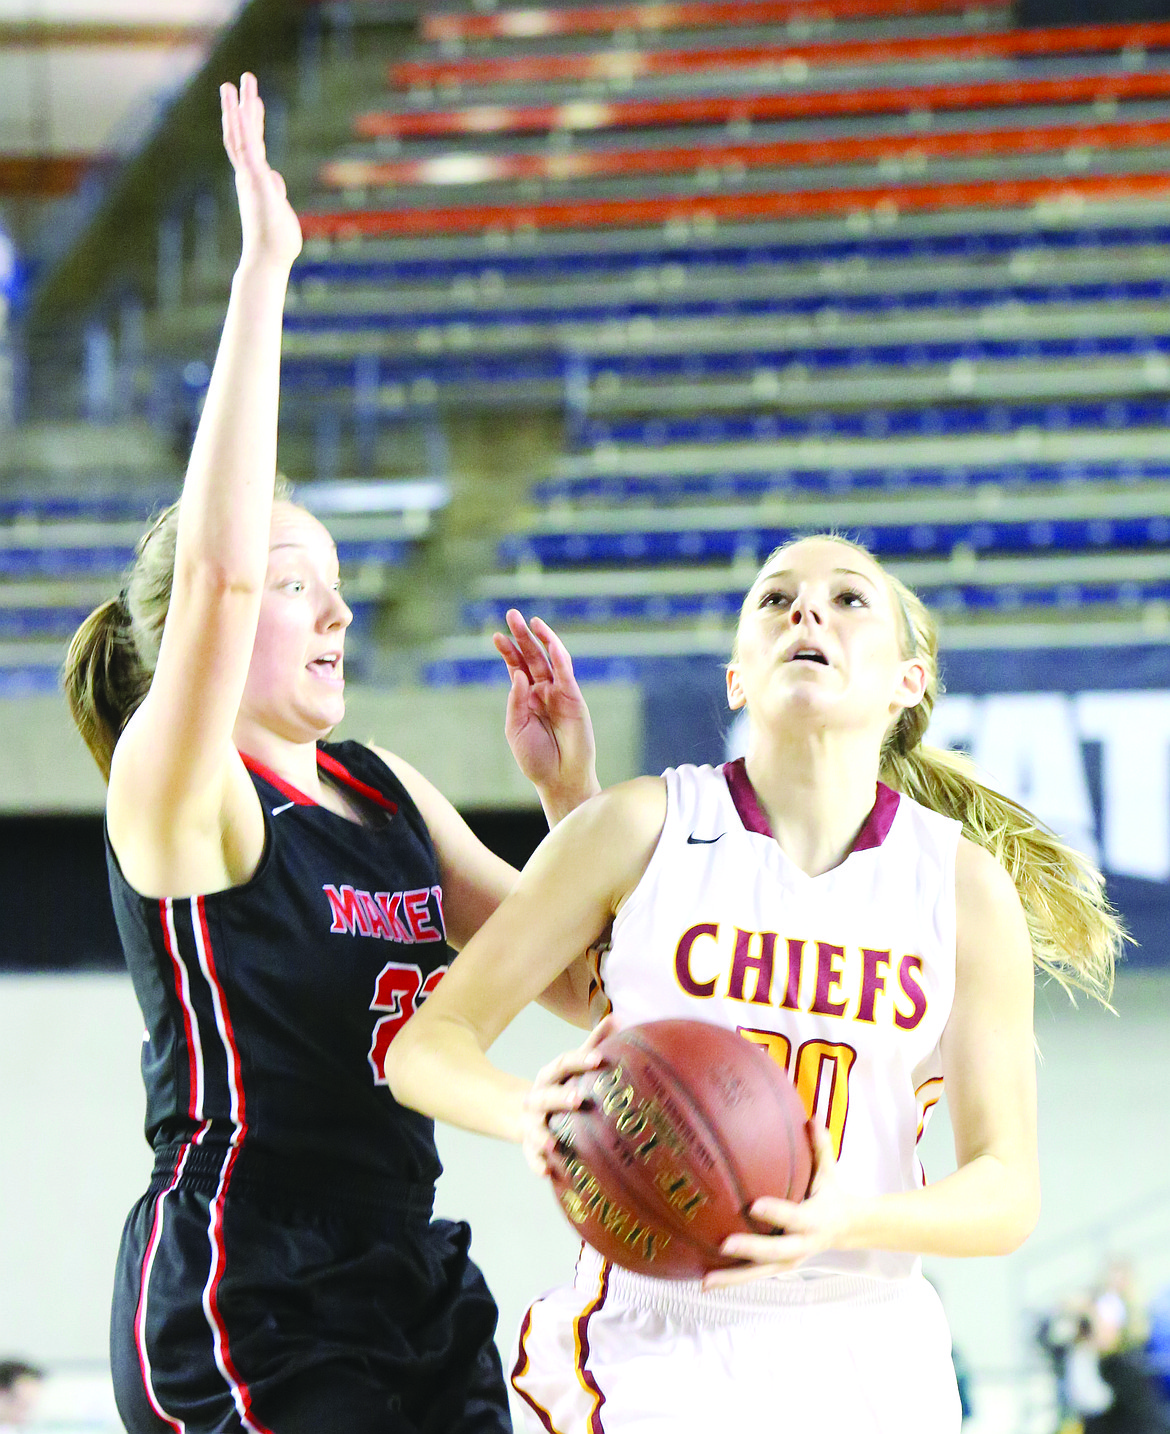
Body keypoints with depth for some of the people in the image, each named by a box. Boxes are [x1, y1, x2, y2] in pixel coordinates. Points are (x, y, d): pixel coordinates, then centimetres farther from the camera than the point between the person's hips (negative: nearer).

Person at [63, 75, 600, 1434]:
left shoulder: (387, 791, 15)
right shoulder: (178, 790, -7)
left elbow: (580, 983, 19)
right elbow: (217, 572, -26)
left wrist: (573, 794, 3)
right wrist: (262, 272, -27)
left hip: (412, 1287, 8)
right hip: (240, 1307, -8)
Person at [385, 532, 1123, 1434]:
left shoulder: (968, 885, 0)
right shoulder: (646, 828, -3)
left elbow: (1007, 1189, -2)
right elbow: (426, 1048, -3)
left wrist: (849, 1222, -21)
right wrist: (531, 1115, -24)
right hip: (656, 1350, -1)